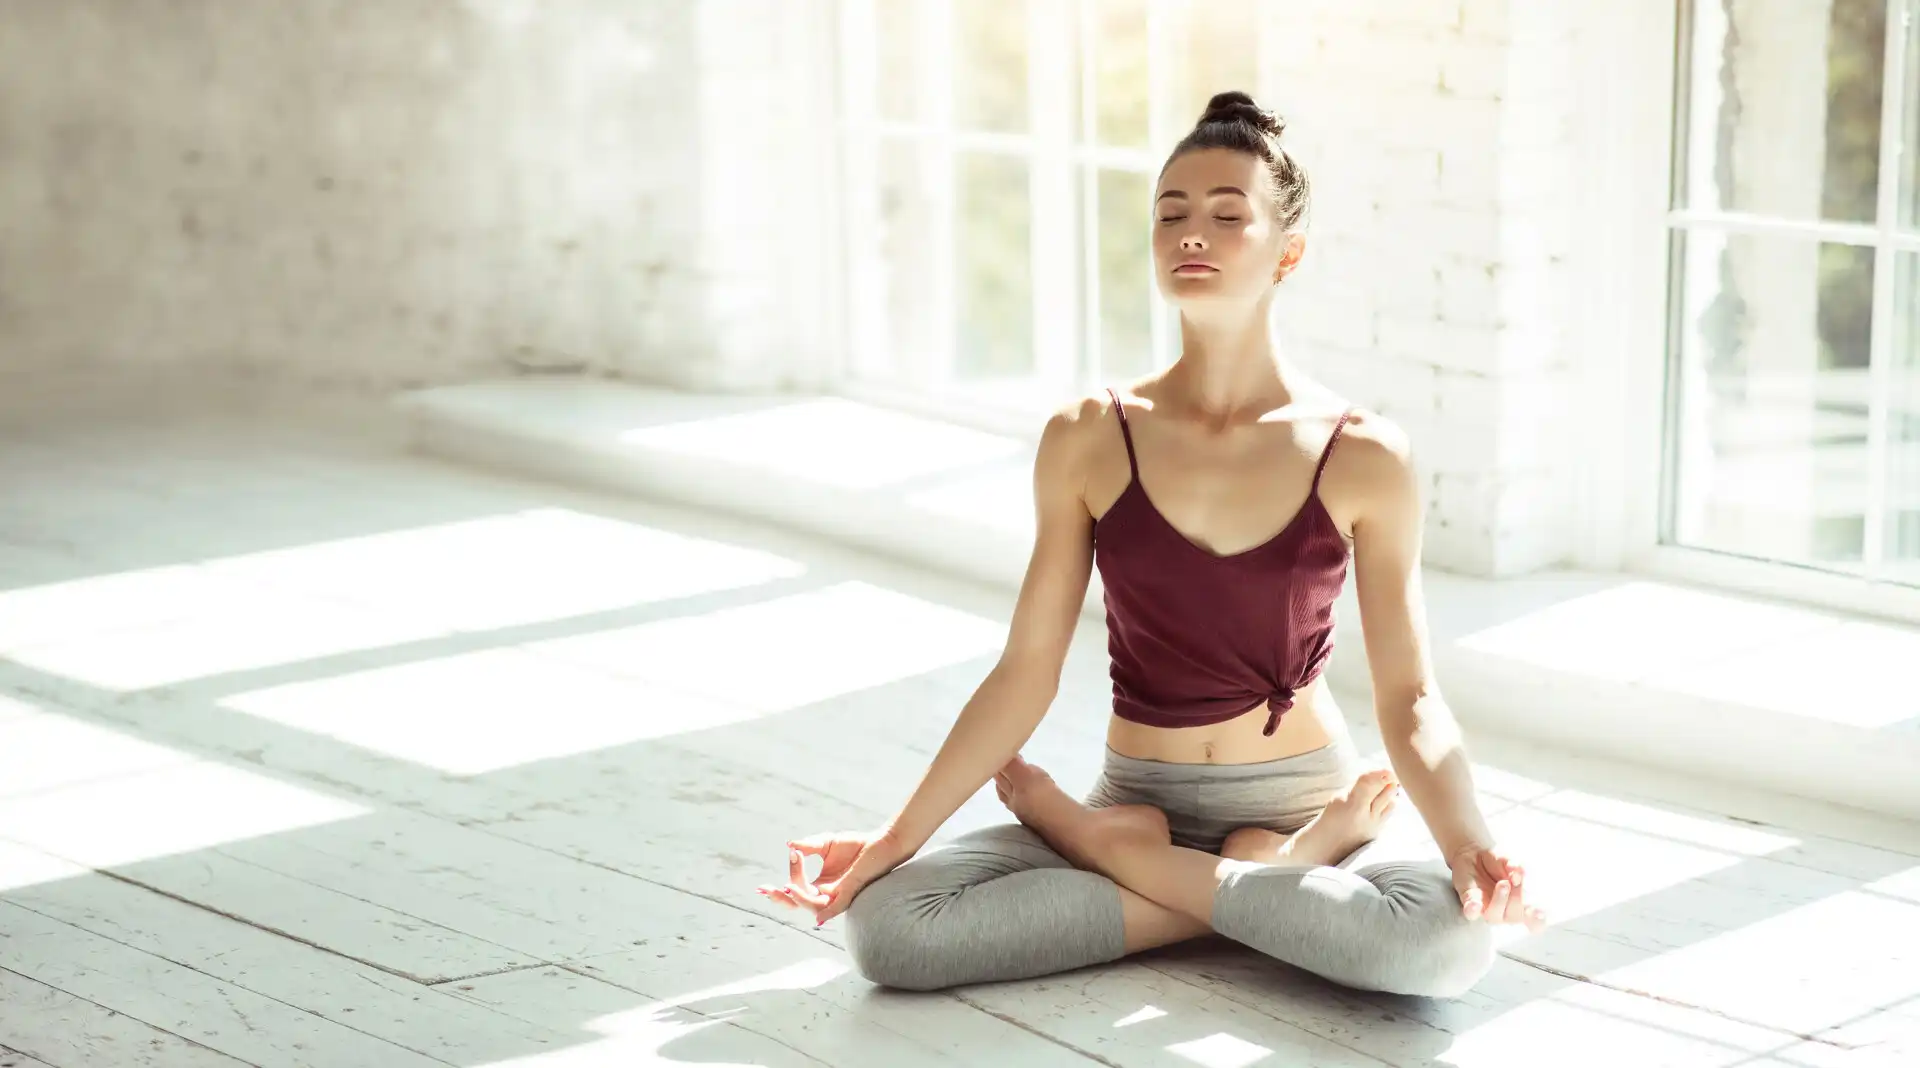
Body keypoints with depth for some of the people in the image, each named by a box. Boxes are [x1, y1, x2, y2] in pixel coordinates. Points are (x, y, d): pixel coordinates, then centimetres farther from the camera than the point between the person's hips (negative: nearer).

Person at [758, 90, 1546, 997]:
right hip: (1138, 796, 1)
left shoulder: (1361, 457, -6)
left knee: (1452, 939, -35)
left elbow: (1408, 698, -7)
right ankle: (1276, 880, -12)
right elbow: (1024, 673, -1)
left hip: (1302, 793, 0)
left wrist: (1470, 847, -25)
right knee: (885, 923, -25)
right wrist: (889, 843, -8)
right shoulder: (1089, 440, -3)